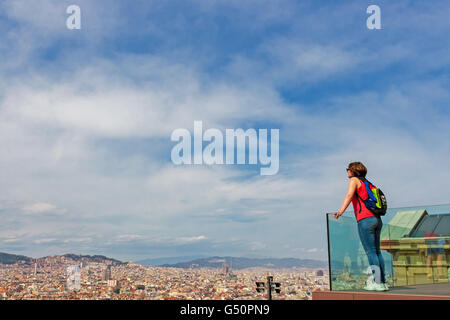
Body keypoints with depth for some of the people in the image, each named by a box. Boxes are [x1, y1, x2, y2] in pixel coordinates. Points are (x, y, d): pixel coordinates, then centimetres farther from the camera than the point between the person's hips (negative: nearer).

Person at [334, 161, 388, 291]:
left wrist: (340, 211, -23)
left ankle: (377, 283, -10)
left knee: (371, 252, -8)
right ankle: (383, 282, 9)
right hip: (377, 219, 8)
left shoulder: (354, 180, 3)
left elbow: (349, 195, -14)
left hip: (365, 219, -8)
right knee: (377, 251, 9)